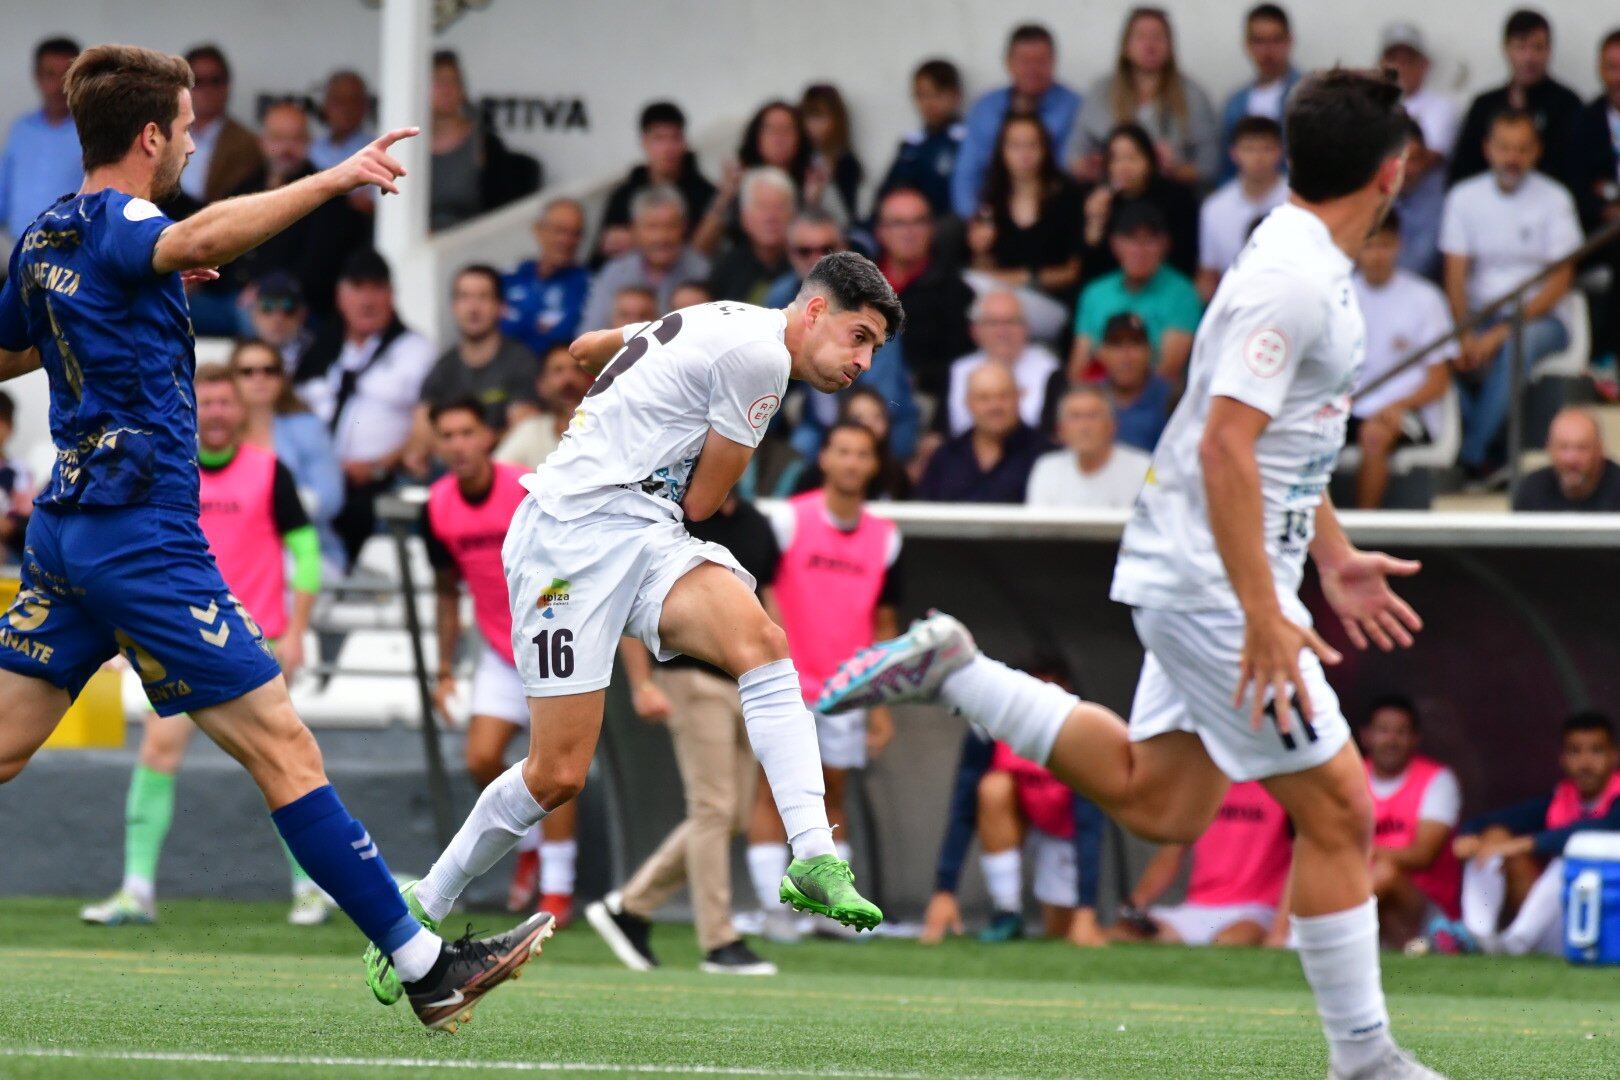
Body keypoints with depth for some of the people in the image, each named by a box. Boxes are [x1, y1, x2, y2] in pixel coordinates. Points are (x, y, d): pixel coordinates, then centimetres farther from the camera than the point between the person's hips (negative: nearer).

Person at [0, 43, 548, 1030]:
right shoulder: (113, 228, -14)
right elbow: (205, 236, -37)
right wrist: (333, 180, -43)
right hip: (144, 537, -9)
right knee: (283, 747, -7)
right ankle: (422, 966, -6)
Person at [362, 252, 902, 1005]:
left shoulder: (717, 324, 18)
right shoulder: (760, 354, -11)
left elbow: (587, 347, 34)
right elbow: (700, 500, -5)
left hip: (644, 540, 9)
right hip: (572, 534, -9)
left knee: (759, 640, -21)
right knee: (558, 774, -8)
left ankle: (813, 858, -33)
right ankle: (421, 909, 14)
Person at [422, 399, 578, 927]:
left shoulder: (530, 492, -19)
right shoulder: (438, 507, -2)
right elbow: (447, 591, 11)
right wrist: (445, 670, 10)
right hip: (500, 652, 5)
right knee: (482, 759, -5)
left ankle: (558, 888, -2)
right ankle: (529, 844, 22)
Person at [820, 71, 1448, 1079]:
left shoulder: (1315, 266, 11)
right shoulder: (1290, 279, -21)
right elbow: (1225, 446, -26)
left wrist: (1333, 557, 27)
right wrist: (1263, 616, -28)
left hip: (1205, 579, 10)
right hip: (1214, 582, -10)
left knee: (1159, 802, 15)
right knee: (1338, 806, -5)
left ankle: (950, 667, 17)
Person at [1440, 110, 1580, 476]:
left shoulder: (1553, 199, -2)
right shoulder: (1464, 197, 5)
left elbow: (1560, 281, -8)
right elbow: (1455, 277, 0)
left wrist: (1504, 331, -18)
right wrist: (1466, 335, -18)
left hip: (1538, 318, -2)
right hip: (1479, 318, 2)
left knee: (1521, 344, -37)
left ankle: (1471, 454, -31)